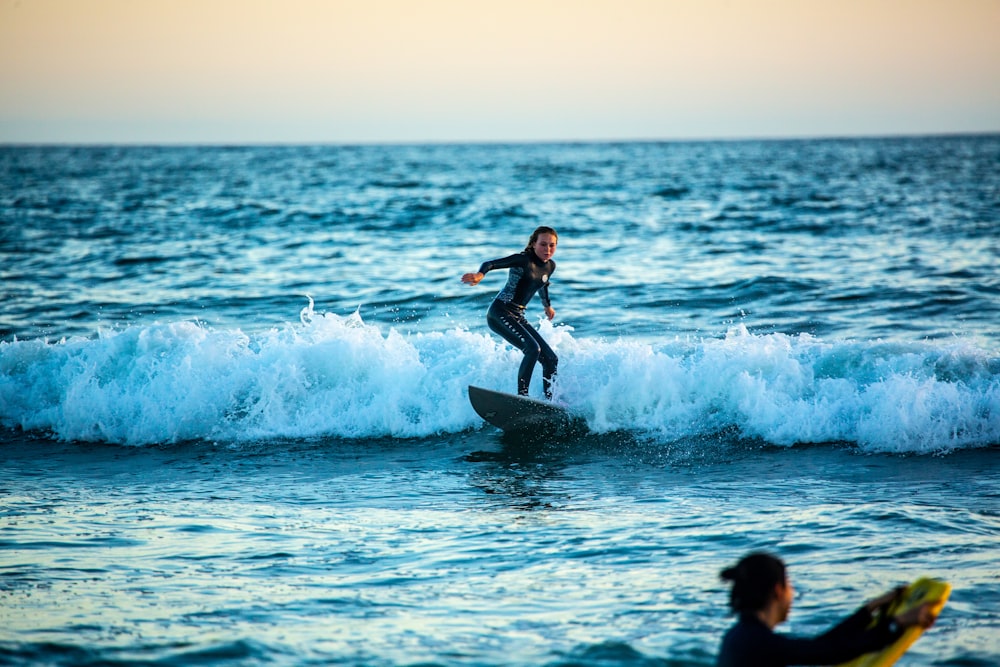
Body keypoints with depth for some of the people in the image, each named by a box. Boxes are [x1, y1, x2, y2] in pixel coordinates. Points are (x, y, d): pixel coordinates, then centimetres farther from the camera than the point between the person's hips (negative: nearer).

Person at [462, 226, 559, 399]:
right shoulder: (523, 260, -14)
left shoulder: (550, 266, 10)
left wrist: (547, 305, 49)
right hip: (500, 313, -8)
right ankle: (522, 397, -27)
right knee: (533, 349, -27)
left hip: (518, 317, 8)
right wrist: (480, 274, -45)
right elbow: (491, 263, -22)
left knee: (551, 359, 4)